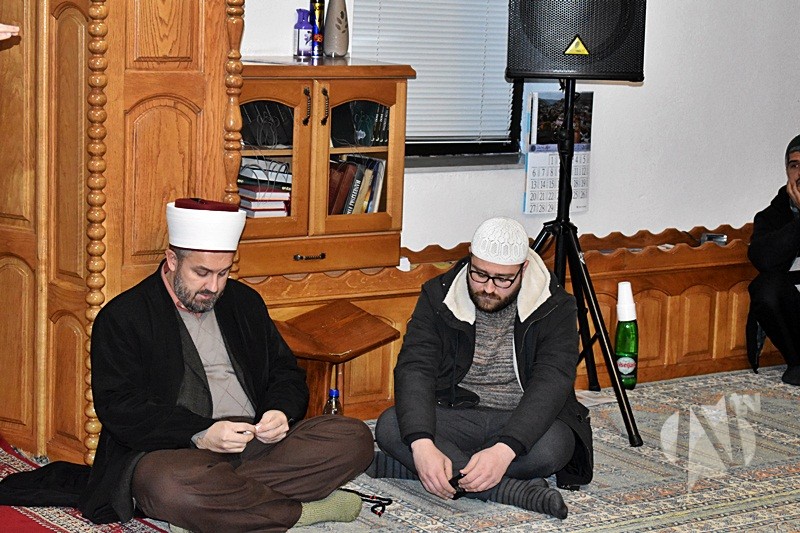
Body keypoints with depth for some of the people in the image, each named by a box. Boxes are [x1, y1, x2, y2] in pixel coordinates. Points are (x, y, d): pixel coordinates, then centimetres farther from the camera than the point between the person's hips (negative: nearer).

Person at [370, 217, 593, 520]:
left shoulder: (555, 307, -9)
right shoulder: (438, 296, -4)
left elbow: (551, 382, -22)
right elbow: (414, 369, -16)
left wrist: (503, 450, -39)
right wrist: (422, 445, -35)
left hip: (521, 421, -1)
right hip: (455, 416, 2)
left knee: (554, 444, -36)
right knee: (390, 426, -29)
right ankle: (514, 489, -34)